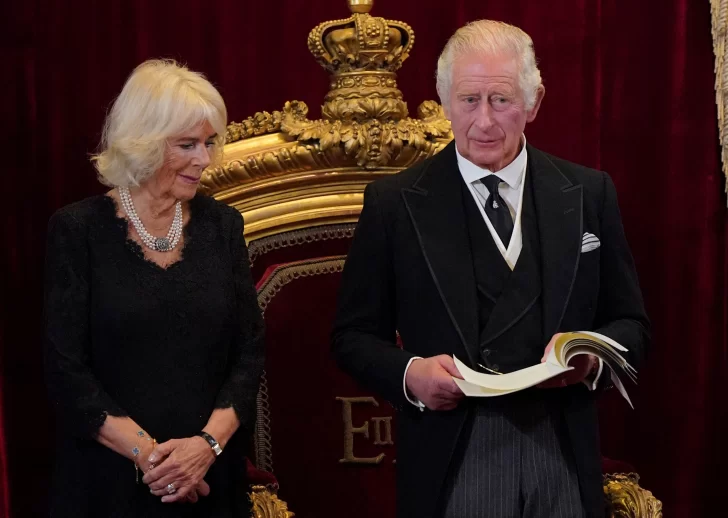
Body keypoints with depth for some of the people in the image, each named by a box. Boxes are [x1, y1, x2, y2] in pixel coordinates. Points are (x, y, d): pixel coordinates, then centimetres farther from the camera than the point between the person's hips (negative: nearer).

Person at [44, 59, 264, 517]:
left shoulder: (222, 225, 2)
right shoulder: (78, 229, -6)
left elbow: (249, 351, 1)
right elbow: (66, 367, -9)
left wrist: (209, 441, -14)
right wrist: (144, 452, -16)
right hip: (109, 477, -3)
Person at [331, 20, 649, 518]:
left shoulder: (590, 193, 3)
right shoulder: (394, 201, -2)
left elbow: (631, 323, 7)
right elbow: (354, 335, 2)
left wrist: (591, 356, -13)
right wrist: (408, 373, -17)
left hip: (563, 460, 2)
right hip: (451, 464, -2)